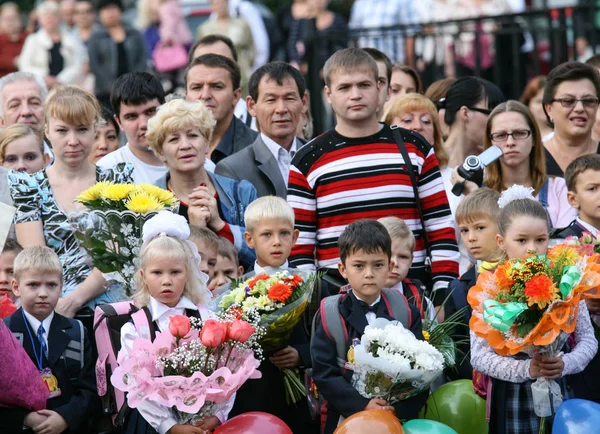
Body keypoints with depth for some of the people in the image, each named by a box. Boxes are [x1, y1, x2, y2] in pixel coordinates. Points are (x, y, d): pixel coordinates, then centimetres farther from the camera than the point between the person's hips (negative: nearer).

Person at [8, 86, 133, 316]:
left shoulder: (117, 180, 12)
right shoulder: (28, 187, 10)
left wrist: (75, 298, -15)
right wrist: (53, 305, -18)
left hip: (107, 304, 0)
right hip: (52, 306, 0)